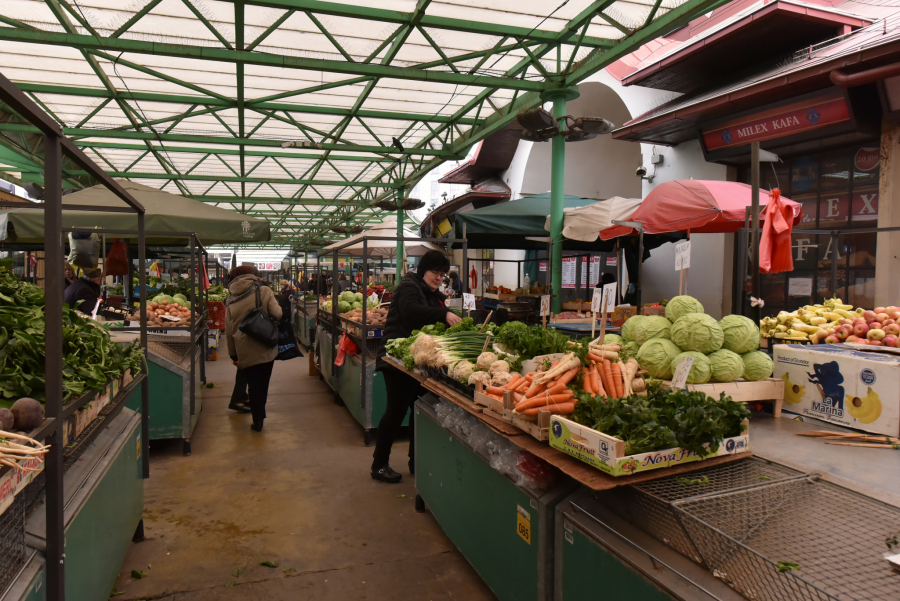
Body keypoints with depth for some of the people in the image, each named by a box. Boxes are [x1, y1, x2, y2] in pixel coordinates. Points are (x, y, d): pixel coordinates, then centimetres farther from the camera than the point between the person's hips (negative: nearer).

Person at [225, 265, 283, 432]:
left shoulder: (231, 302, 4)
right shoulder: (264, 291, -5)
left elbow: (229, 332, 7)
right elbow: (277, 314, -15)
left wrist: (233, 355, 16)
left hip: (245, 352, 1)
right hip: (267, 348, -1)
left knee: (253, 385, 11)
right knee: (263, 383, 17)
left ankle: (258, 420, 15)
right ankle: (260, 416, 31)